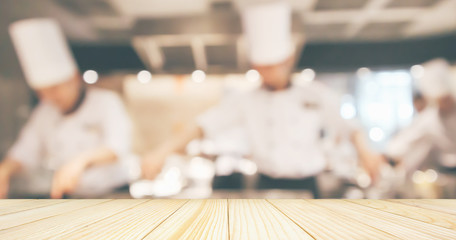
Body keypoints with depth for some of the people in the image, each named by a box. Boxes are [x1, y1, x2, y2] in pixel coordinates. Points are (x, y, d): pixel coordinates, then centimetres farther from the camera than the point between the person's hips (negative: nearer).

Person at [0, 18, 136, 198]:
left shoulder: (106, 102, -5)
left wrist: (82, 160, -41)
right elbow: (24, 153, 8)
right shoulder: (44, 112, 12)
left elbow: (117, 147, -22)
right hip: (60, 197, 5)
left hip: (108, 195, -5)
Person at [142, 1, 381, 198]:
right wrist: (166, 148, -27)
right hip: (268, 186, 0)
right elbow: (206, 124, -13)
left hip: (306, 187, 1)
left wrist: (363, 147, -24)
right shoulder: (245, 102, -1)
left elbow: (345, 123, -2)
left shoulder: (315, 95, 2)